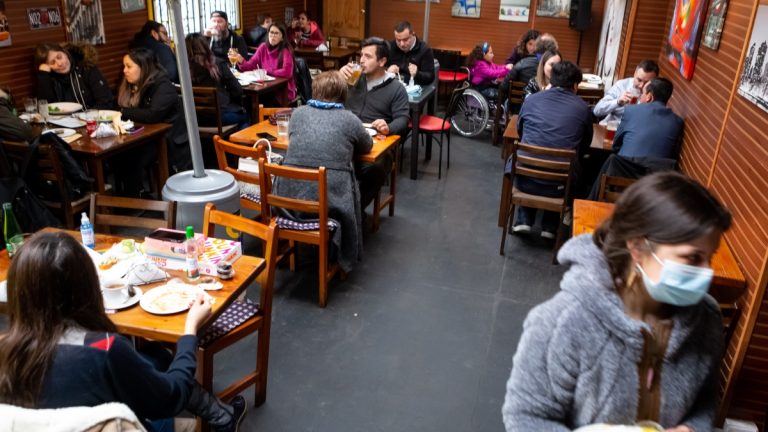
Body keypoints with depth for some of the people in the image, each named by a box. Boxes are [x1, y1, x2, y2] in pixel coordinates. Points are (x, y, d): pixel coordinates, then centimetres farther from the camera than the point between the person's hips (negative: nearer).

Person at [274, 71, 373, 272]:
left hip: (290, 195, 2)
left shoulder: (298, 112, 11)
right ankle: (346, 258, 37)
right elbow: (367, 147, 22)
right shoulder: (350, 119, 5)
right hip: (332, 196, -2)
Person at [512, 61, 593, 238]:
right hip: (560, 184, 0)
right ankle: (550, 226, 27)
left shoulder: (531, 100, 6)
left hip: (525, 179, 1)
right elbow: (585, 146, 17)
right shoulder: (583, 108, 3)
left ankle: (523, 220, 24)